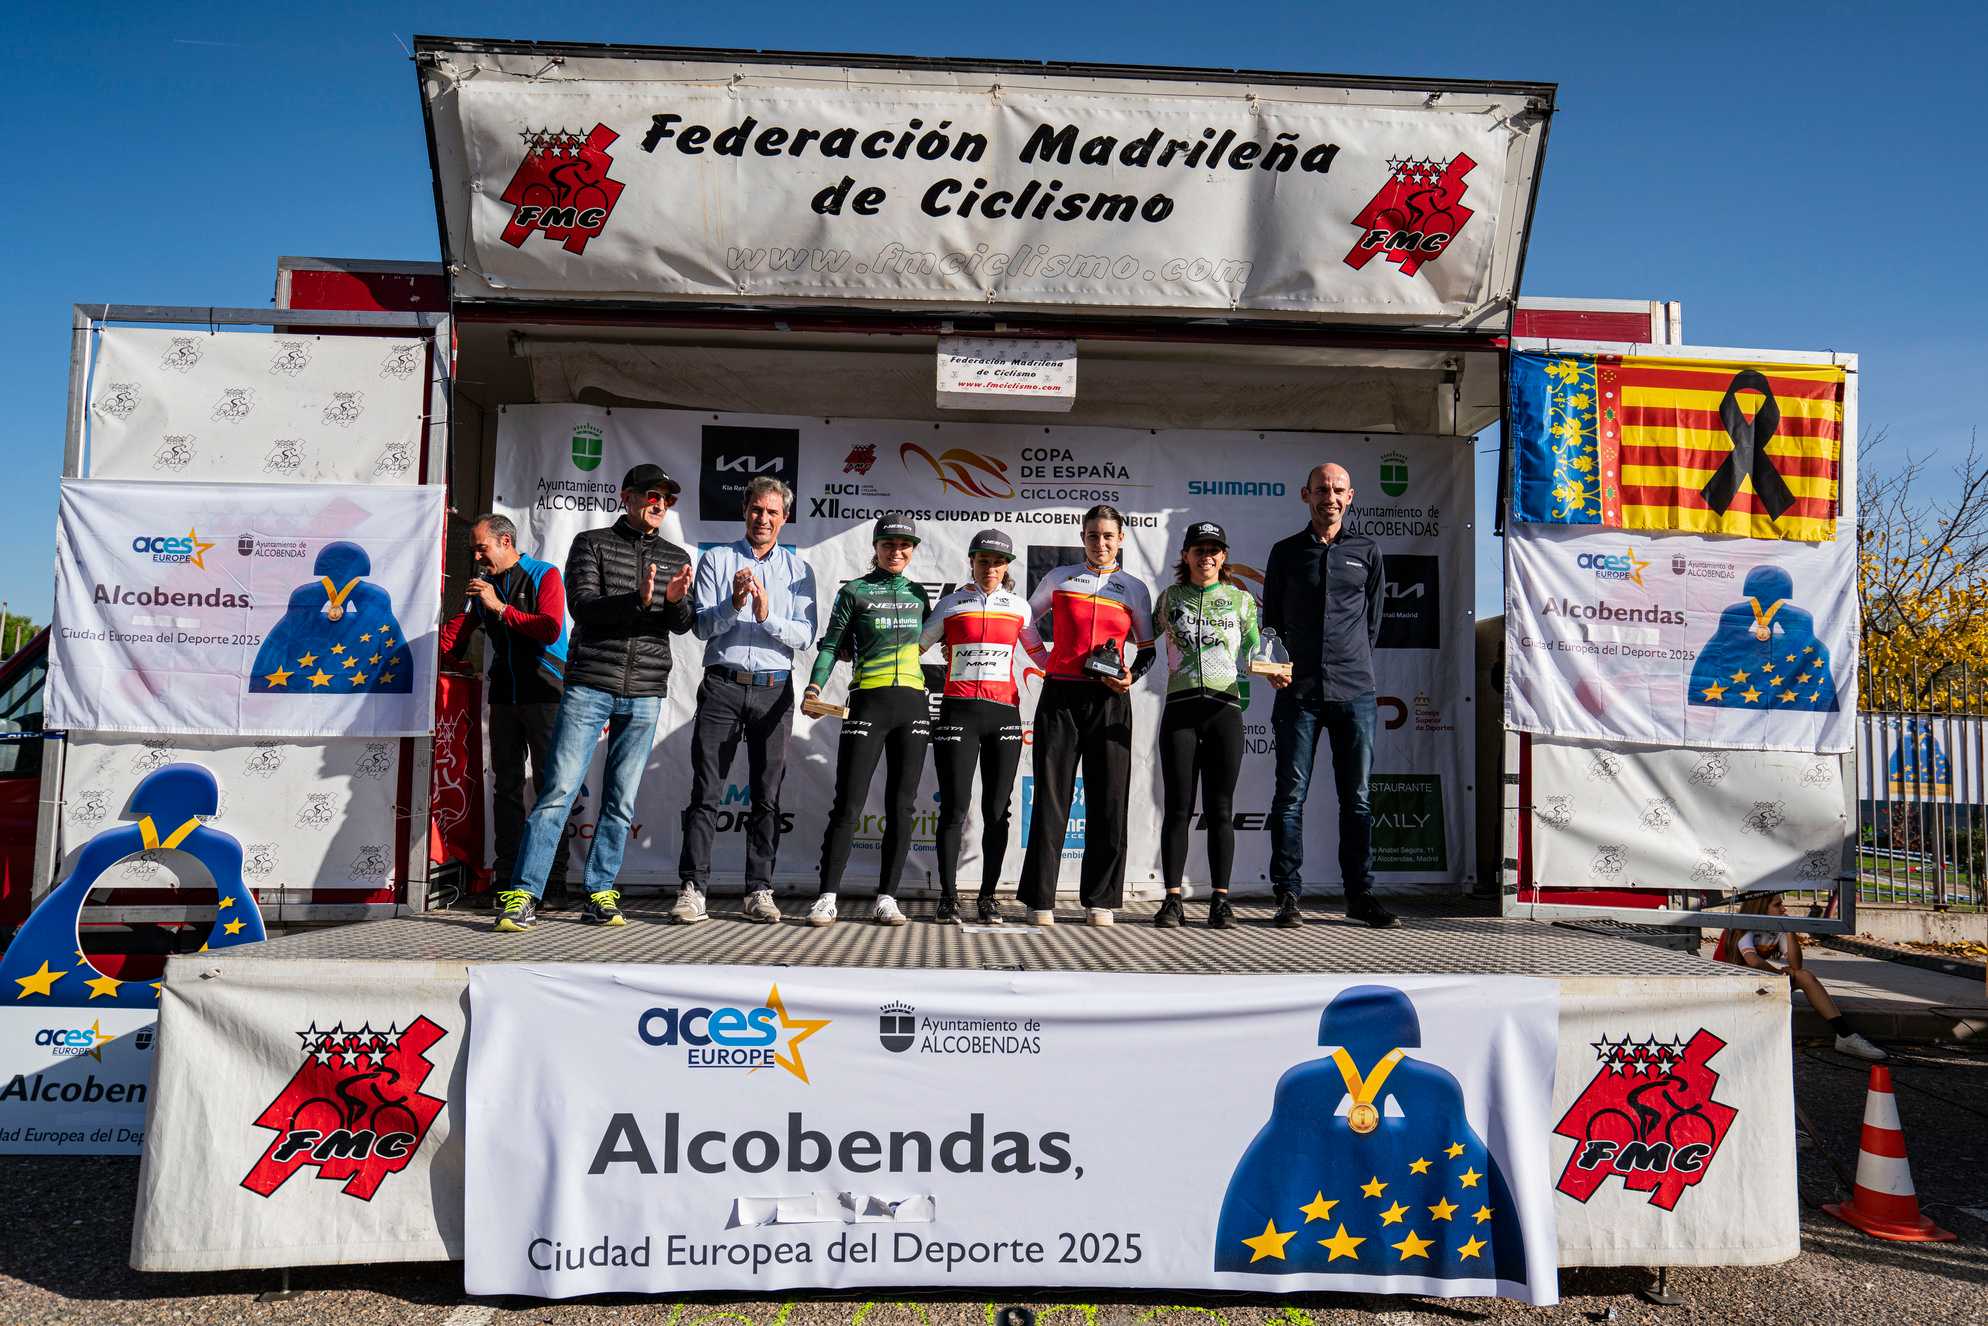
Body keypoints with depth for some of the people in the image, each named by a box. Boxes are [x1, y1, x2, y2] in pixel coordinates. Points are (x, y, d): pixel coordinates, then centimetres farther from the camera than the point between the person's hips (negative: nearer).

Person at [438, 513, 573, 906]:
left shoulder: (545, 576, -2)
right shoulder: (484, 584, 16)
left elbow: (550, 629, -17)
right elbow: (458, 630, 19)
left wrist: (500, 609, -18)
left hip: (544, 694, -6)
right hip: (504, 693, 6)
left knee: (549, 785, -4)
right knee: (505, 784, 6)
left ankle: (554, 877, -2)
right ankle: (505, 876, 10)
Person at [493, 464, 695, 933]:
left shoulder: (676, 558, 14)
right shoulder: (592, 543, 5)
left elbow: (682, 625, 4)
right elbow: (582, 606, -8)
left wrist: (677, 601, -19)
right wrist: (637, 600, -24)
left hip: (645, 695, 3)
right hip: (590, 686, -3)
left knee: (621, 800, 5)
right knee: (559, 791, -7)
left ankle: (600, 894, 13)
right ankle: (523, 895, -4)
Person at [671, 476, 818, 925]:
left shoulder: (798, 569, 11)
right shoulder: (716, 560, 9)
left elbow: (805, 636, 1)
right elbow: (702, 626, -1)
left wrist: (768, 616, -16)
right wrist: (734, 604, -18)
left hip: (774, 690, 1)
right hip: (722, 686, -1)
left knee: (767, 797, 3)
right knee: (706, 793, -4)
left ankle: (759, 891, 8)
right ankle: (693, 889, -3)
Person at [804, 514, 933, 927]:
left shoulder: (918, 594, 14)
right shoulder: (854, 592, 3)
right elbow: (831, 645, -2)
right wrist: (815, 686, -14)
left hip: (913, 706, 4)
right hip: (868, 703, -4)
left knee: (901, 806, 3)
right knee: (848, 804, -6)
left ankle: (887, 898, 8)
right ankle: (827, 897, 0)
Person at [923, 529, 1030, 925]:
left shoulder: (1018, 606, 11)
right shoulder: (952, 604, 7)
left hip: (1004, 713, 2)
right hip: (958, 712, -1)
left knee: (996, 810, 2)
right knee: (954, 807, -4)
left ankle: (987, 896, 10)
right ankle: (948, 896, 3)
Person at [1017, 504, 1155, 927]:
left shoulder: (1134, 589, 10)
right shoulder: (1060, 578, 9)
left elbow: (1147, 647, 17)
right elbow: (1026, 620, 21)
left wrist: (1132, 676, -2)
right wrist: (1046, 662, 9)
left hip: (1110, 701, 1)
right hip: (1060, 696, -1)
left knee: (1108, 800, 0)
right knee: (1051, 797, -2)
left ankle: (1101, 900, 9)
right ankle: (1040, 899, 2)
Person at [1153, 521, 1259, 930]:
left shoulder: (1241, 600, 11)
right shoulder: (1170, 597, 12)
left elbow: (1253, 653, 12)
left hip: (1225, 708, 0)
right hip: (1180, 709, 0)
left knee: (1220, 809, 1)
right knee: (1178, 807, -1)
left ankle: (1220, 900, 6)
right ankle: (1172, 900, 3)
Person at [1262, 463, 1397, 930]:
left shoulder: (1366, 552, 13)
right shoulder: (1286, 552, 10)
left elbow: (1372, 622, 16)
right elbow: (1271, 620, 12)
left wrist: (1352, 666, 9)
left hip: (1354, 692, 1)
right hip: (1299, 691, -1)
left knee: (1357, 798, 5)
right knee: (1290, 795, -2)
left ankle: (1360, 894, 12)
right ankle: (1288, 895, 3)